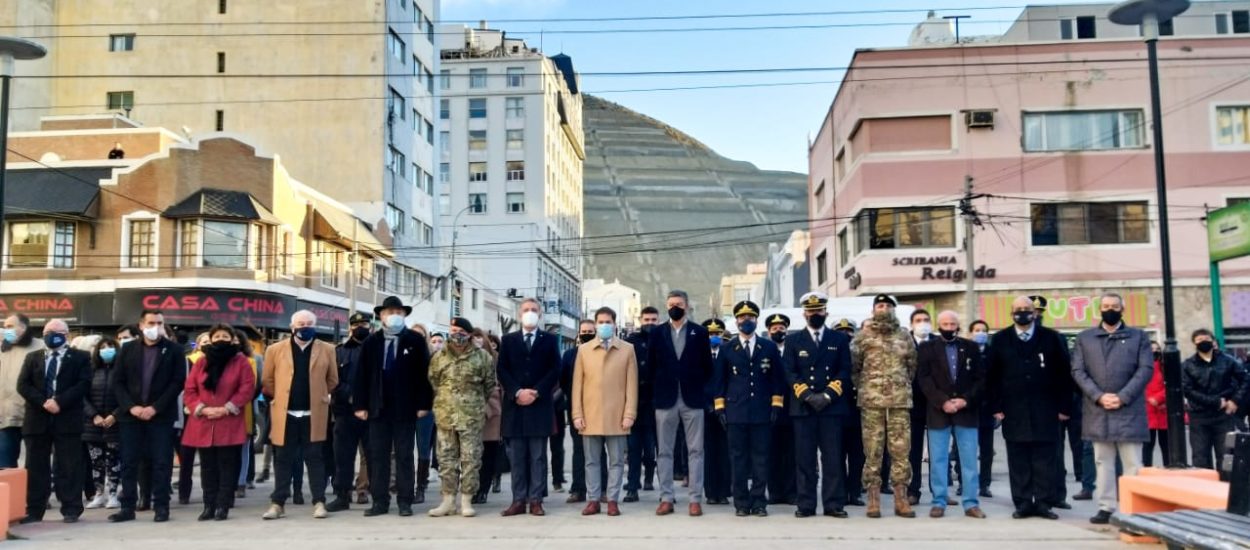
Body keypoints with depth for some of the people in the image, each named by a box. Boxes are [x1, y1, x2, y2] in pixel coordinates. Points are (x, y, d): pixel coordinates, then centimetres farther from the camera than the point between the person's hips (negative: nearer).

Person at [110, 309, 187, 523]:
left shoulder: (174, 350, 1)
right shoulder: (128, 349, 9)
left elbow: (178, 382, -5)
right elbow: (117, 381, 6)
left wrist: (155, 408, -12)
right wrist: (130, 406, -8)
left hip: (161, 415, -2)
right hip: (131, 415, 3)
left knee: (161, 462, -1)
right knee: (128, 462, 5)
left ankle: (161, 507, 6)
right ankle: (127, 507, 13)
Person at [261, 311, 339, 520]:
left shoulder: (326, 350, 3)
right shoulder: (275, 349, 2)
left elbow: (333, 380, 10)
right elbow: (267, 381, 9)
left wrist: (320, 397, 9)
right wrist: (280, 398, 10)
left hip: (314, 414, 0)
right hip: (285, 414, 0)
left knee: (315, 458, 3)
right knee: (283, 460, 6)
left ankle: (319, 502, 7)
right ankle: (278, 503, 13)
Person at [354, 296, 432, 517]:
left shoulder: (416, 340, 0)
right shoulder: (371, 342, 7)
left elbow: (424, 373, -2)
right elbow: (362, 375, 5)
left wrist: (423, 404, -8)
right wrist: (360, 405, -1)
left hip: (405, 408, -2)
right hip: (378, 407, 2)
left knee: (404, 456, 4)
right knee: (377, 456, 5)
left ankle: (405, 501, 9)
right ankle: (380, 501, 12)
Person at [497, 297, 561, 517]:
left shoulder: (550, 340, 9)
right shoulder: (508, 340, 12)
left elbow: (555, 370, 0)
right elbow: (502, 370, 4)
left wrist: (536, 392, -11)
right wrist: (517, 392, -11)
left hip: (540, 405, -1)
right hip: (514, 405, 1)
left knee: (538, 456, 1)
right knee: (516, 457, 3)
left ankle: (536, 501, 4)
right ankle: (518, 500, 7)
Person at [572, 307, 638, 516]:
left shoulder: (627, 349, 4)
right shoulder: (584, 350, 8)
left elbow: (632, 384, 2)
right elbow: (577, 384, 6)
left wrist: (629, 414, -5)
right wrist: (577, 414, 0)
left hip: (617, 417, -1)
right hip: (590, 416, 1)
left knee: (616, 461, 3)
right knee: (591, 461, 6)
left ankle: (613, 500, 10)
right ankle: (593, 500, 13)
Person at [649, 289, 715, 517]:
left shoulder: (700, 332, 4)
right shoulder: (657, 333, 6)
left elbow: (707, 366, 7)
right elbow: (651, 366, 10)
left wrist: (698, 388, 6)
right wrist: (658, 389, 6)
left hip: (692, 400, -1)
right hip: (665, 399, 1)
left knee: (695, 450, 1)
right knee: (664, 451, 4)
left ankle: (696, 499, 5)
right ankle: (666, 498, 10)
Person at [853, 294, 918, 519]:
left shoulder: (904, 336, 10)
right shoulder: (863, 336, 4)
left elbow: (912, 366, 18)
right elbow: (853, 366, 7)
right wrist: (862, 389, 8)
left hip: (900, 401, 2)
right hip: (872, 401, -2)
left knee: (901, 450, 1)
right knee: (873, 451, 0)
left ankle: (901, 499, 9)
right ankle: (873, 500, 6)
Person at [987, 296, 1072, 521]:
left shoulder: (1051, 338, 4)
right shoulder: (1000, 340, 6)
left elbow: (1064, 374, 4)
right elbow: (992, 376, 5)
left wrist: (1064, 407, 0)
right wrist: (996, 407, -1)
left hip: (1045, 412, 0)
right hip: (1014, 412, 0)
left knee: (1045, 460, 3)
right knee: (1018, 462, 3)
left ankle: (1043, 503, 9)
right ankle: (1023, 503, 9)